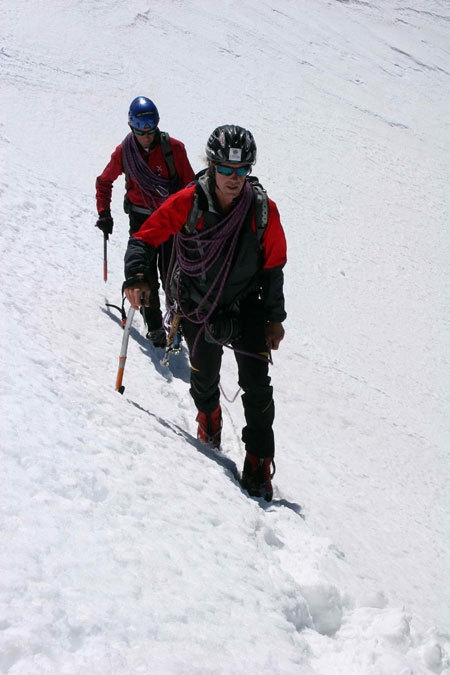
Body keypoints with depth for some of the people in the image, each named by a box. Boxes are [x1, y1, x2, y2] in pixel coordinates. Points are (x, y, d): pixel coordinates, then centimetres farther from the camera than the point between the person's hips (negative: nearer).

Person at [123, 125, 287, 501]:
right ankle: (209, 422, 52)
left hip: (246, 308, 0)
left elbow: (273, 266, -3)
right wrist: (137, 278, -31)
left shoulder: (263, 211, -15)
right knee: (204, 378, 16)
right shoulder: (187, 203, -20)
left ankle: (259, 464, 5)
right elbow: (146, 238, -13)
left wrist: (275, 318, 0)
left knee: (257, 386, -10)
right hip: (198, 308, 0)